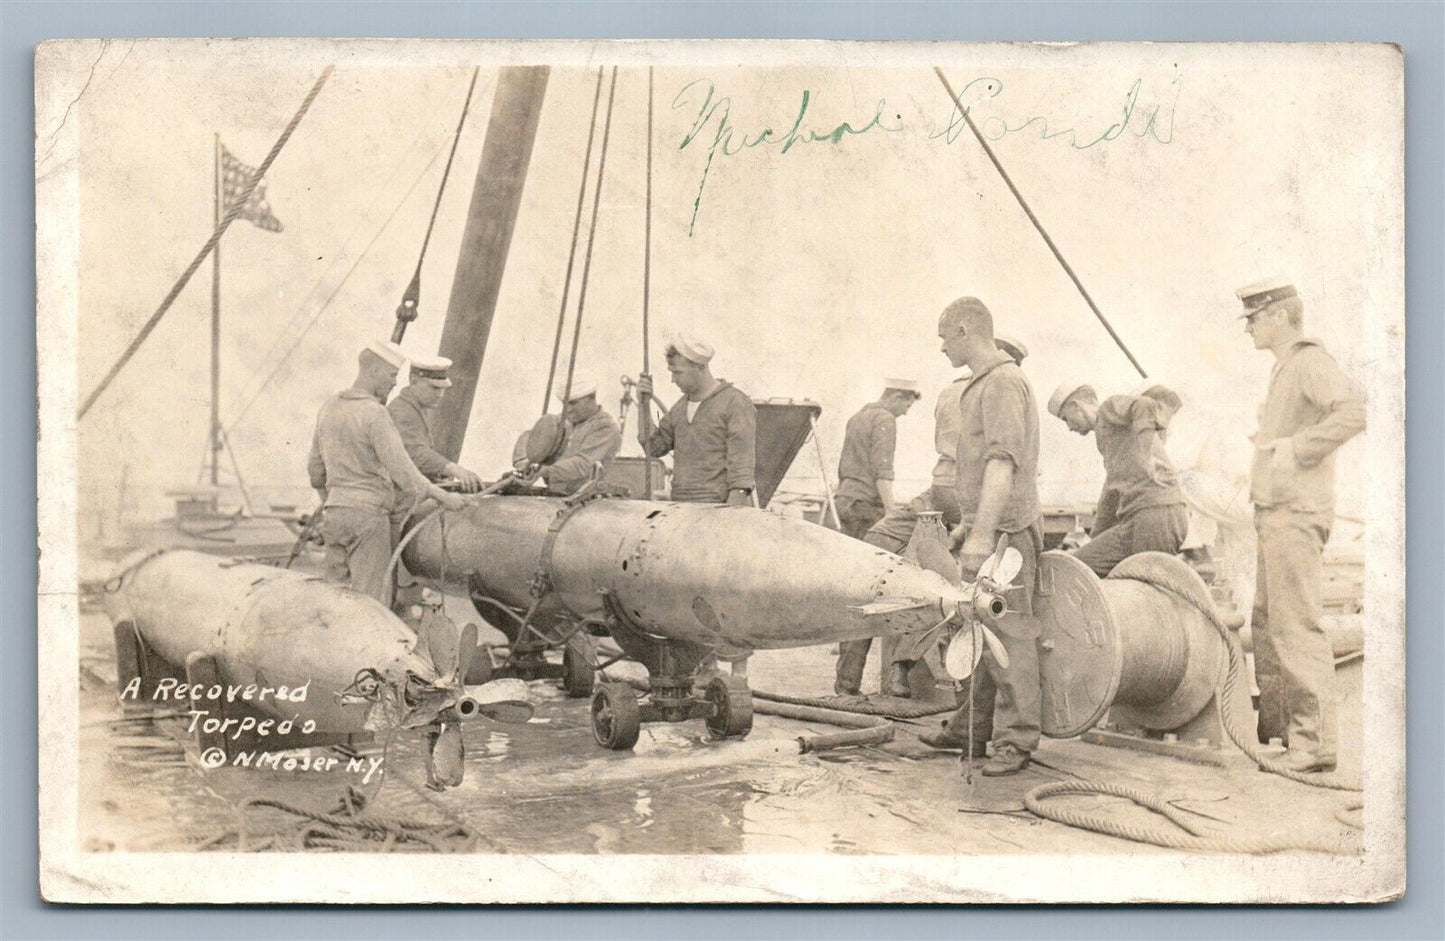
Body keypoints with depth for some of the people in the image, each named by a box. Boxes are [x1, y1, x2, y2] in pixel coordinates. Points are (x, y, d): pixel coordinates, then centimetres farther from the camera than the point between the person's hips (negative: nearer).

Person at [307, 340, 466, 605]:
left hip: (334, 514, 8)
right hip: (368, 515, -8)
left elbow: (316, 469, 20)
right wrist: (443, 497, -10)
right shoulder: (374, 414, -14)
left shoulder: (330, 408, 11)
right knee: (372, 601, -6)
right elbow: (400, 469, -17)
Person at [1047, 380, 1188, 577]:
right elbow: (1111, 495, 36)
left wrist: (1146, 455, -29)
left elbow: (1151, 407, -20)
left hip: (1152, 517, -10)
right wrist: (1094, 541, 38)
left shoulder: (1111, 407, 4)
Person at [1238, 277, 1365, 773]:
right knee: (1266, 621, 17)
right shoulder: (1285, 367, 19)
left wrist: (1294, 448, -23)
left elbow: (1353, 411, -28)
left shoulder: (1310, 361, -12)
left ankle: (1315, 741, -7)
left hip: (1296, 515, -11)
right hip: (1276, 513, 11)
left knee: (1296, 625, -10)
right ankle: (1274, 719, 28)